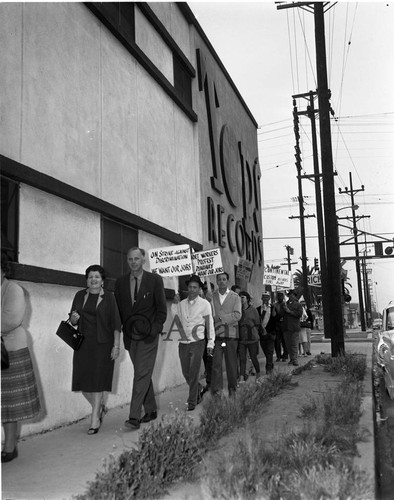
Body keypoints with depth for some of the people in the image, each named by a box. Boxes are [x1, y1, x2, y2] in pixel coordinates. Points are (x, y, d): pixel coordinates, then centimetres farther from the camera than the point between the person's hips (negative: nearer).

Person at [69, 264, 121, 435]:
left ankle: (95, 420, 8)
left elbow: (116, 323, -5)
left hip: (102, 344, -4)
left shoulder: (108, 297, -3)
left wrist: (116, 346, -11)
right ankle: (99, 406, 32)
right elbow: (72, 321, 13)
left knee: (98, 380, -3)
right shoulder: (80, 295, 7)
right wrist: (73, 318, -11)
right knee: (82, 379, 5)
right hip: (83, 343, 4)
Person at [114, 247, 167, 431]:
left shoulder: (155, 280, -2)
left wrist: (155, 329, -10)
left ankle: (134, 417, -10)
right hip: (130, 335, 4)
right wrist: (121, 330, 3)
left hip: (148, 335, -4)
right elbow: (118, 309, 12)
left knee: (142, 374, -10)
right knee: (143, 374, 13)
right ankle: (151, 410, 25)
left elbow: (162, 308, -1)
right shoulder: (120, 282, 8)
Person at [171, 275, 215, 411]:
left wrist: (210, 343, -2)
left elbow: (209, 324, 1)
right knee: (186, 373, 9)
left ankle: (192, 402, 5)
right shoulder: (181, 304, 10)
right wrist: (175, 303, -3)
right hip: (183, 343, 4)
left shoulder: (204, 304, 1)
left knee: (193, 373, -5)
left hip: (197, 343, -4)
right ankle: (199, 389, 35)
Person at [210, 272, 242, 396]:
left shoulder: (235, 297, 6)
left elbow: (237, 315, -4)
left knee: (231, 363, 5)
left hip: (231, 334, 0)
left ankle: (232, 389, 17)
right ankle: (216, 390, 0)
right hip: (216, 334, 0)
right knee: (216, 363, -5)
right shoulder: (212, 296, 8)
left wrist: (221, 317, -10)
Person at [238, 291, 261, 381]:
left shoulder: (253, 310, 1)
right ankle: (242, 377, 2)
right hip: (241, 338, 1)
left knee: (253, 357, 5)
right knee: (242, 358, -1)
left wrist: (252, 331, 0)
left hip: (252, 338, -1)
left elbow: (257, 324, 7)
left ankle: (258, 374, 28)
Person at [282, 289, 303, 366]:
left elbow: (299, 314, -9)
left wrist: (289, 311, -11)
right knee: (288, 345, 6)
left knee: (294, 344, -6)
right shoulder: (285, 304, 15)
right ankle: (291, 359, 14)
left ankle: (295, 359, -4)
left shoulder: (298, 305, 6)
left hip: (294, 328, -3)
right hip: (286, 327, 4)